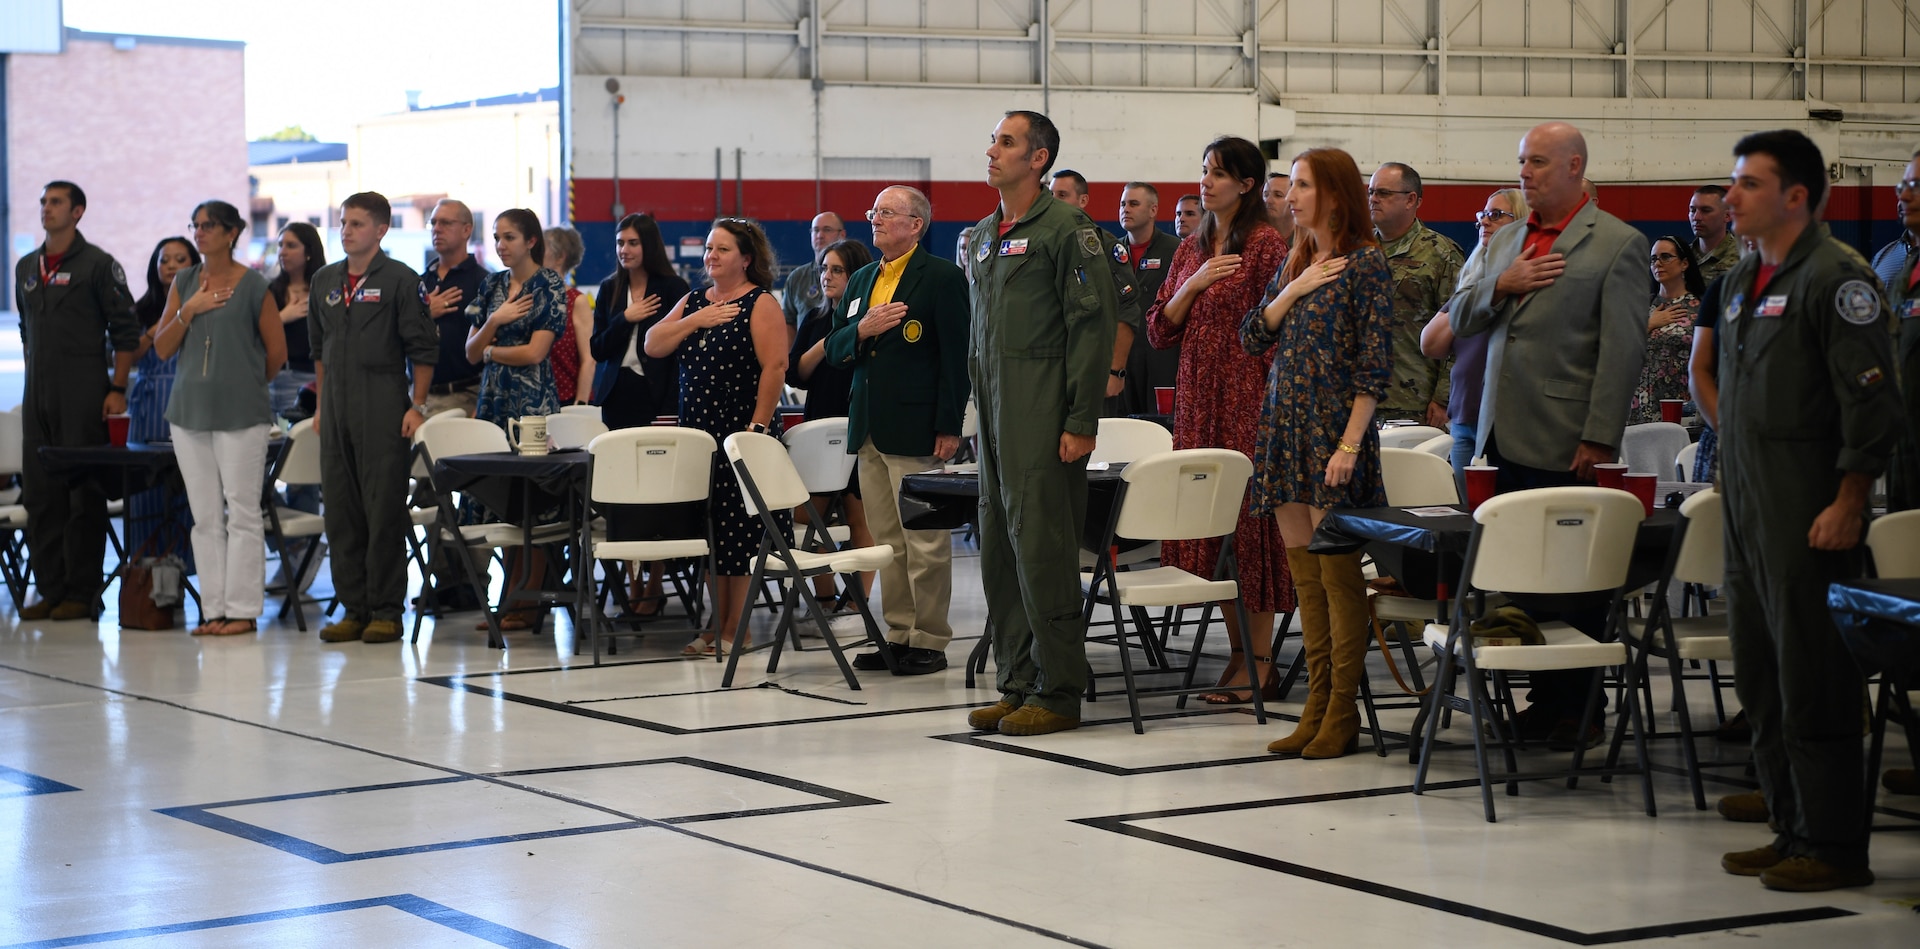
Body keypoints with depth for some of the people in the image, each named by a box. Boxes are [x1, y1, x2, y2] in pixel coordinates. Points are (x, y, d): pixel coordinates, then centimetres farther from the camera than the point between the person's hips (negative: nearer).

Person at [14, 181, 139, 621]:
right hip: (38, 398, 6)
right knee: (39, 493, 5)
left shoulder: (98, 265, -3)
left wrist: (117, 390, -10)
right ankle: (50, 589, 11)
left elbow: (126, 330, -5)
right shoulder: (26, 268, 15)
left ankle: (81, 592, 0)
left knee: (84, 493, -4)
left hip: (83, 396, -6)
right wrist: (35, 375, 16)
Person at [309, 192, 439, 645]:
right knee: (340, 510, 6)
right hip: (337, 405, 6)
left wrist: (417, 406, -9)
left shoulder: (400, 280, -4)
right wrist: (322, 403, 16)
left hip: (383, 405, -6)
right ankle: (354, 608, 13)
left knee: (384, 509, -4)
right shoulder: (325, 281, 13)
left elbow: (423, 349, -5)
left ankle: (386, 611, 1)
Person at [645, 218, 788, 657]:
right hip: (697, 432, 7)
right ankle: (717, 626, 16)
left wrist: (757, 427, -18)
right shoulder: (693, 301, 14)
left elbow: (775, 367, -13)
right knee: (709, 528, 9)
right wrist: (695, 320, -7)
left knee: (739, 529, -4)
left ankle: (735, 631, 1)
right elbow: (653, 346, 7)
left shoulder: (760, 304, -6)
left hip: (739, 433, -7)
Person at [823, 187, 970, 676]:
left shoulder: (943, 278, -4)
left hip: (916, 430, -7)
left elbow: (956, 357, -9)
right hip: (869, 430, 7)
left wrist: (949, 428, -14)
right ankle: (899, 634, 15)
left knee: (925, 541, -4)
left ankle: (930, 640, 1)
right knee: (886, 541, 10)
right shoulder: (861, 280, 18)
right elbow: (834, 351, 17)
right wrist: (861, 331, -5)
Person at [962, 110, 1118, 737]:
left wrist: (1082, 421, -16)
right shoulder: (982, 237, 18)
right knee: (999, 549, 9)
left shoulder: (1065, 228, -7)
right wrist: (978, 407, 18)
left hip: (1043, 413, -8)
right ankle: (1017, 685, 16)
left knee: (1041, 545, -9)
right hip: (994, 413, 8)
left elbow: (1094, 325, -12)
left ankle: (1058, 692, -2)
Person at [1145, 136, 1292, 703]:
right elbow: (1160, 330, 11)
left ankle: (1260, 663, -2)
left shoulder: (1264, 244, -6)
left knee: (1247, 518, -6)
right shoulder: (1192, 249, 15)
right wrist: (1195, 283, -4)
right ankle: (1238, 652, 14)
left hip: (1247, 397, -7)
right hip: (1197, 399, 7)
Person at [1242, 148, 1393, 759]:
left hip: (1333, 432, -7)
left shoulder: (1366, 263, -7)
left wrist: (1350, 444, -17)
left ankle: (1343, 715, 1)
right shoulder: (1295, 262, 16)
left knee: (1338, 573, -4)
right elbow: (1251, 337, 11)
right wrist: (1295, 290, -3)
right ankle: (1317, 707, 13)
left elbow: (1375, 363, -11)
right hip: (1284, 428, 7)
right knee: (1304, 575, 8)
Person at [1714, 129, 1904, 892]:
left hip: (1810, 518, -9)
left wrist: (1847, 507, -18)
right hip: (1747, 511, 9)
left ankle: (1835, 847, 0)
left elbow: (1870, 403, -15)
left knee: (1813, 685, -6)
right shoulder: (1742, 282, 15)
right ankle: (1793, 830, 20)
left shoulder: (1835, 278, -11)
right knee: (1761, 681, 11)